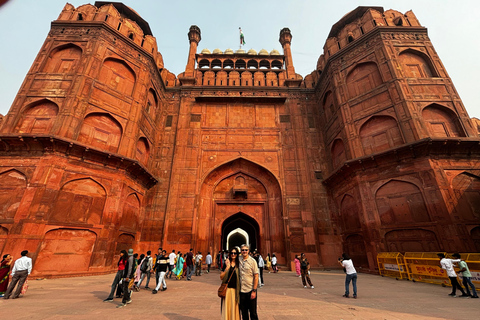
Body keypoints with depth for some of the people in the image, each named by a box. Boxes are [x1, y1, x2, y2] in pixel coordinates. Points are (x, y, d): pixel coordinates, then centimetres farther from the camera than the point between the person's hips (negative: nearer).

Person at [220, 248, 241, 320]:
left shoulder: (239, 264, 1)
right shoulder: (226, 263, 2)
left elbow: (240, 276, 6)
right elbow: (221, 277, -2)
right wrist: (227, 267, -15)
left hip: (235, 289, 0)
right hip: (227, 289, 0)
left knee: (235, 307, 6)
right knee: (227, 307, 6)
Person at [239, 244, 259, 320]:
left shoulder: (252, 261, -8)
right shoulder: (239, 261, -1)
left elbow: (256, 276, -7)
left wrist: (254, 291, -10)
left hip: (250, 290, -2)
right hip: (241, 291, 2)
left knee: (253, 313, 9)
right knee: (243, 312, 15)